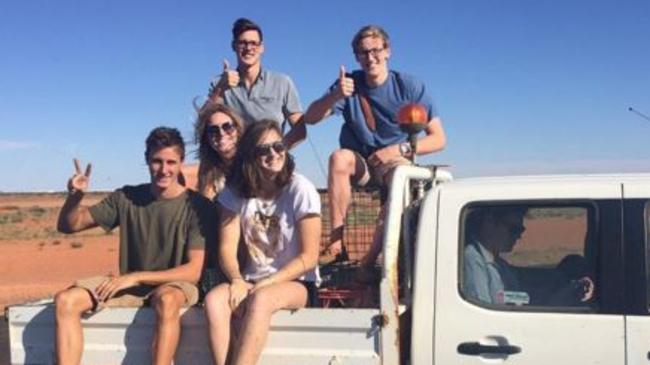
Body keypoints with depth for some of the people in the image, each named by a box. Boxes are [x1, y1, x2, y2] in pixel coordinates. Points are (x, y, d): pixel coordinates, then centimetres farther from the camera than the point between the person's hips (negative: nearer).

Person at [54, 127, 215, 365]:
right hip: (129, 286, 4)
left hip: (175, 285, -4)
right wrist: (75, 196, -16)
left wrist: (135, 277, -20)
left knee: (166, 300, -39)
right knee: (65, 300, -18)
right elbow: (68, 226, 7)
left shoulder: (196, 206, -9)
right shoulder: (126, 198, 2)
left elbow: (193, 271, -14)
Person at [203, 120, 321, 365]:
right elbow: (227, 247, -1)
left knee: (261, 299, -36)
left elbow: (309, 257, -11)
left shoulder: (300, 190, -10)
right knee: (214, 299, -28)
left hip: (296, 283, -3)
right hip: (252, 282, 4)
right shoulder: (236, 191, 2)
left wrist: (264, 285, -19)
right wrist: (237, 280, -21)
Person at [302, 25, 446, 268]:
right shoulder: (349, 84, 1)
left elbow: (438, 139, -5)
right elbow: (309, 118, -11)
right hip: (358, 165, 1)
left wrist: (400, 150, -20)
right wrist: (335, 95, -29)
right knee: (339, 158, -32)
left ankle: (371, 259, -33)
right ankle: (336, 245, -32)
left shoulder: (409, 86, -4)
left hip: (395, 162, -1)